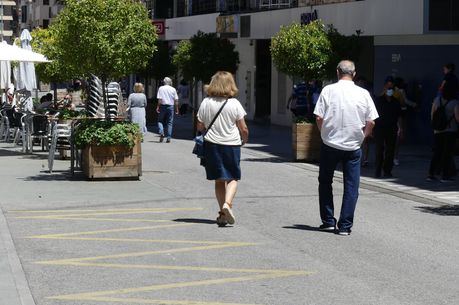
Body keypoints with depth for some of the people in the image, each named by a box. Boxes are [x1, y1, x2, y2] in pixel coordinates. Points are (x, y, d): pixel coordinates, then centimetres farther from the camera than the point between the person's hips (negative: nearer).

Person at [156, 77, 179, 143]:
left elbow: (159, 99, -9)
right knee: (170, 122, 5)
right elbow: (176, 100, 2)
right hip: (171, 106, 1)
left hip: (163, 105, -1)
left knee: (160, 121, 11)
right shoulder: (173, 89, 5)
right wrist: (177, 108, 7)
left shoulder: (161, 88, -1)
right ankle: (168, 138, 2)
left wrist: (158, 107, -6)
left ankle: (161, 132, -14)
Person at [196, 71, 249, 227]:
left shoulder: (206, 103, -2)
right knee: (233, 178, 8)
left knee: (219, 180, 11)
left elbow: (200, 127, 4)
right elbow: (243, 129, -4)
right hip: (231, 144, -2)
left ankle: (222, 214, 10)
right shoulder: (234, 104, -7)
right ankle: (227, 203, -17)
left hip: (212, 144, 2)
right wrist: (244, 140, 16)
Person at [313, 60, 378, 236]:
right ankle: (345, 226, 2)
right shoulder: (363, 94, -1)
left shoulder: (328, 90, -5)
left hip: (330, 144, 0)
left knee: (325, 182, 16)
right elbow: (371, 122, -1)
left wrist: (325, 134, 10)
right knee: (351, 186, 5)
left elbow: (319, 118, -7)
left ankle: (328, 221, 16)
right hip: (353, 147, 1)